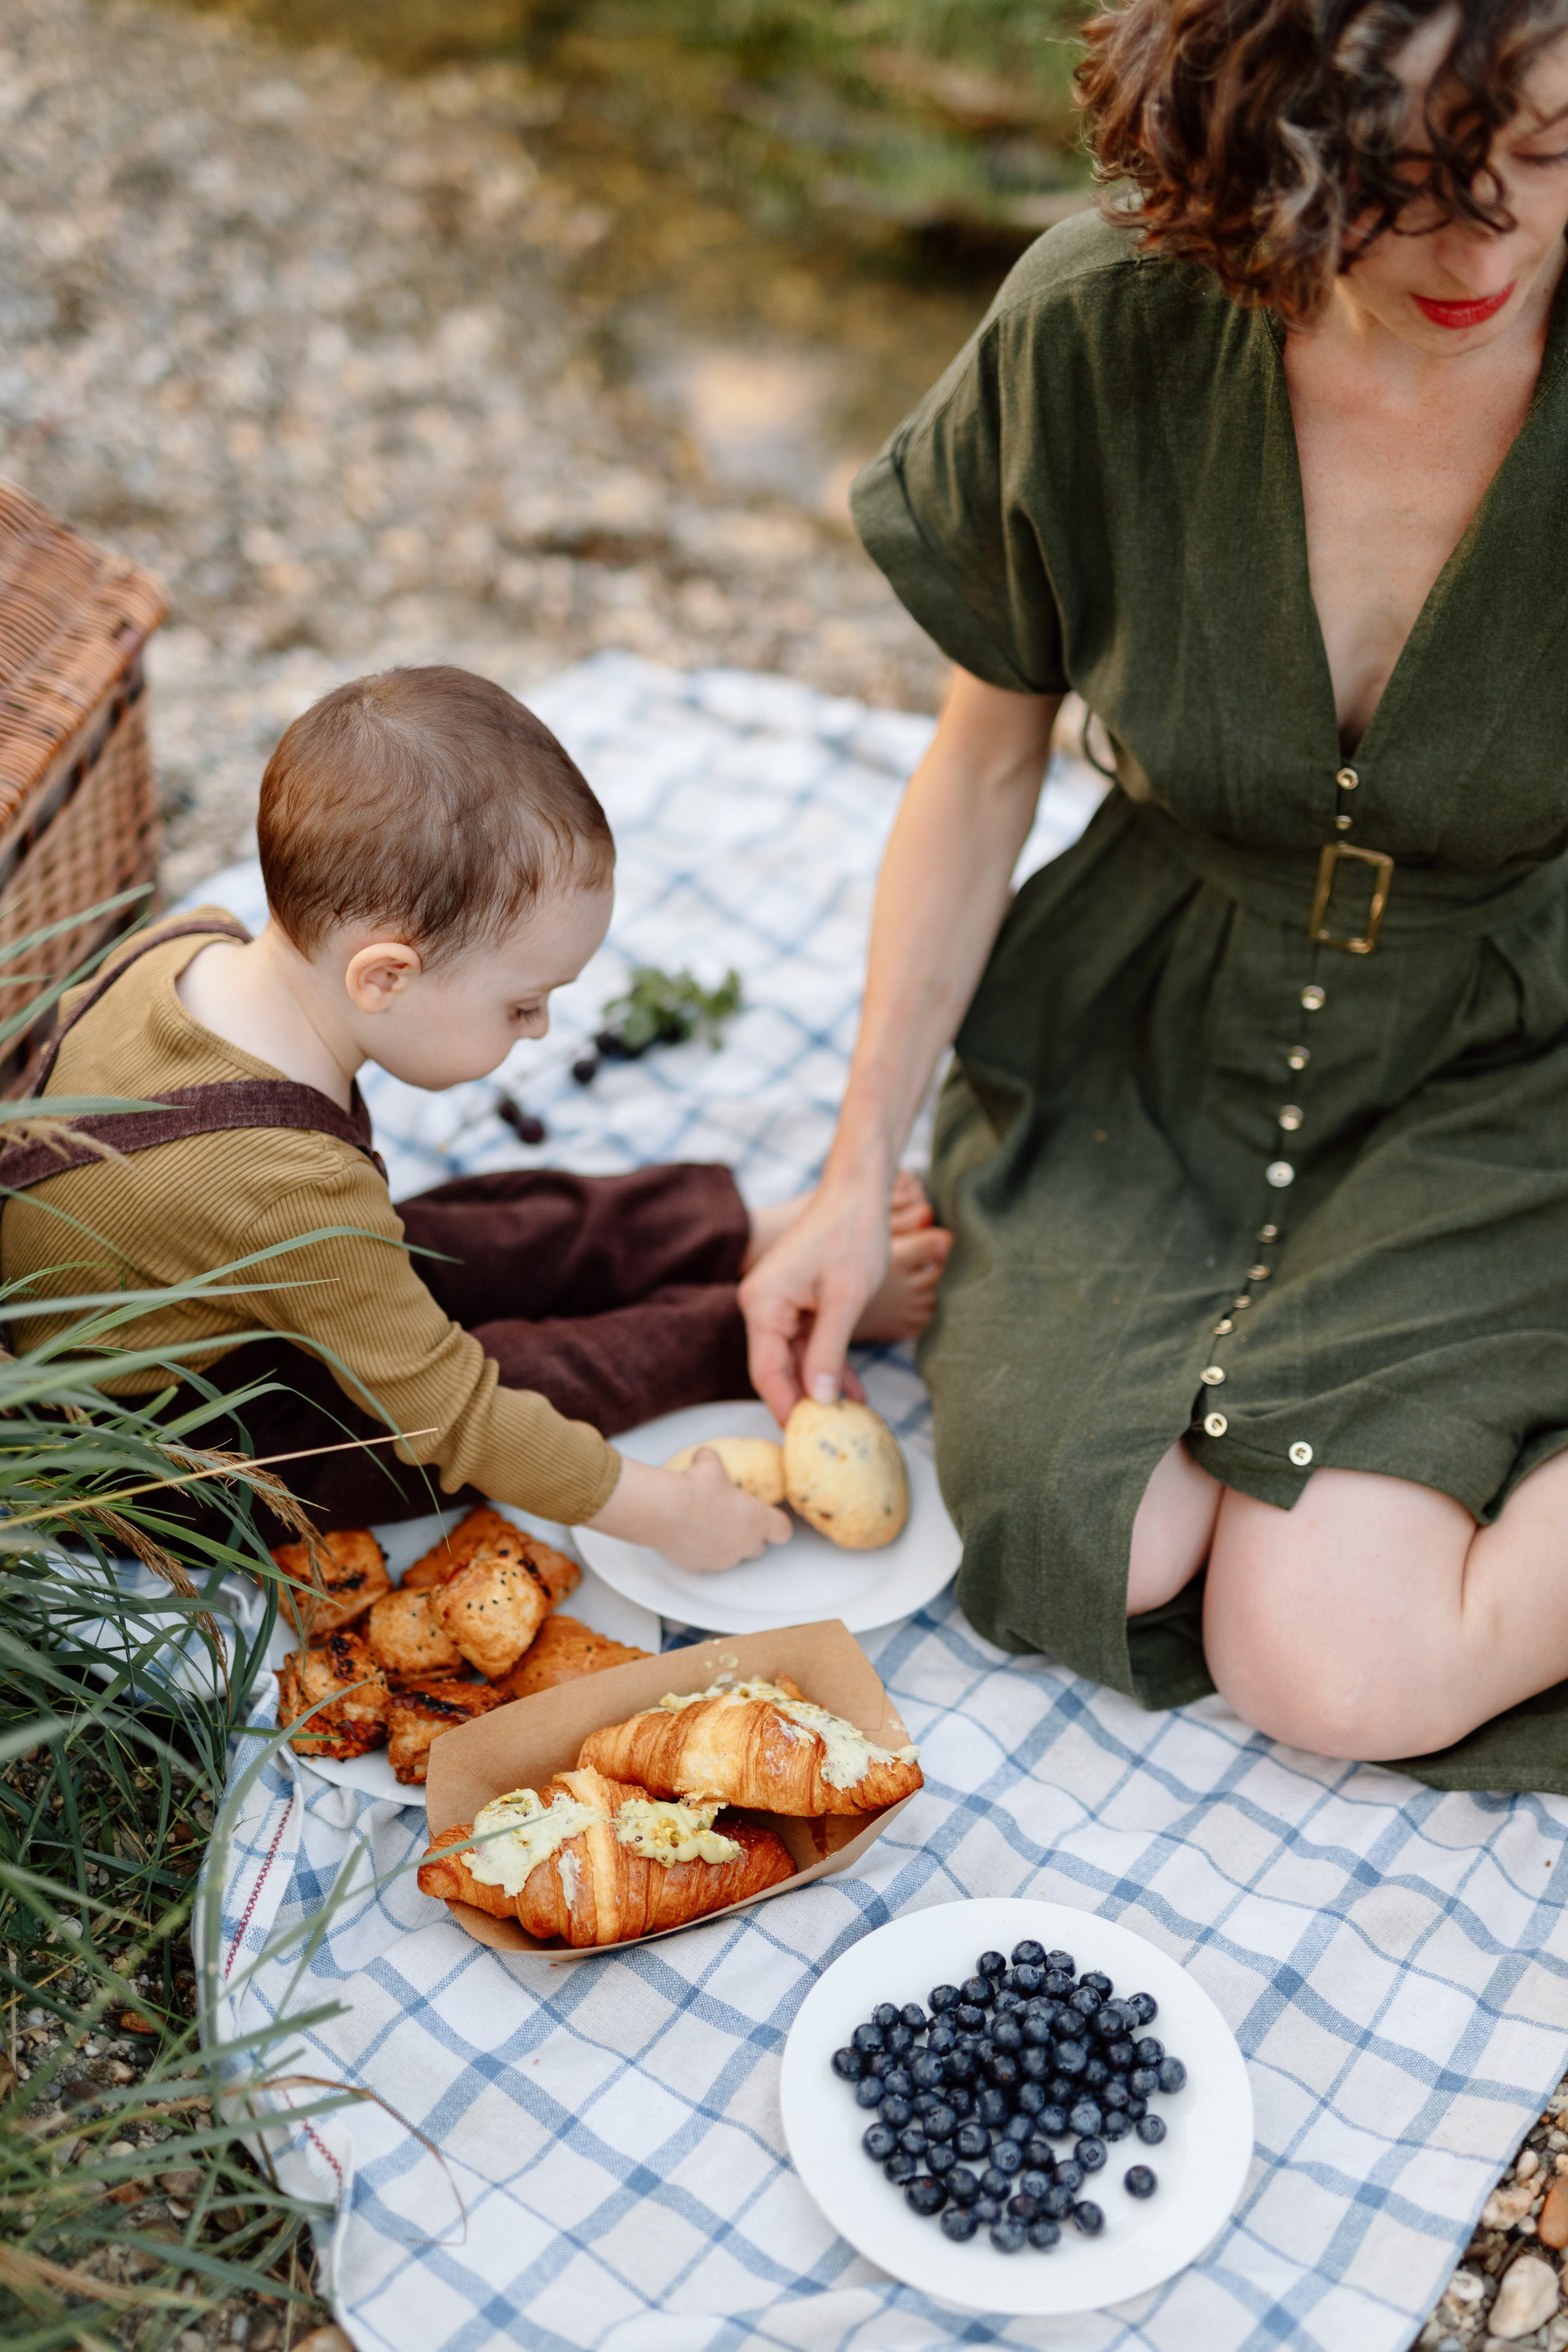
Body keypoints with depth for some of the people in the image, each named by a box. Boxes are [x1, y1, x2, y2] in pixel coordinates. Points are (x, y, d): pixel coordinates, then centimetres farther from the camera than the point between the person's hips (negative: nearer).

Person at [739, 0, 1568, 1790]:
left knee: (1335, 1671, -14)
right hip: (1162, 1014, 2)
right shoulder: (1099, 333, -18)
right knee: (1095, 1545, -14)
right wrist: (859, 1175, -1)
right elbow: (985, 767, -4)